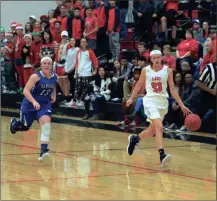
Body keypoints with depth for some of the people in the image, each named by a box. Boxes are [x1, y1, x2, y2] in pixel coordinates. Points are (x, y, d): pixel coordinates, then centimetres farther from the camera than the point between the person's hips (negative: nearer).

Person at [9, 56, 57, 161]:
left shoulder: (54, 77, -4)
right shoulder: (36, 76, -21)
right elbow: (25, 91, -27)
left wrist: (53, 96, 4)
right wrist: (34, 101, -41)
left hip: (45, 104, 3)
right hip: (30, 104, -3)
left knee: (46, 121, -26)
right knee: (24, 127, 14)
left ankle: (44, 149, -28)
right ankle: (14, 123, 53)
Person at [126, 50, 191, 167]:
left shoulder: (167, 71, -1)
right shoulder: (146, 70, -3)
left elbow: (172, 89, 1)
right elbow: (139, 85, 12)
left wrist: (182, 105, -4)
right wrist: (131, 98, 12)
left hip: (163, 102, 4)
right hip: (151, 101, -4)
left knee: (153, 130, 14)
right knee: (159, 127, -23)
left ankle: (134, 139, 42)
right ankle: (162, 156, -29)